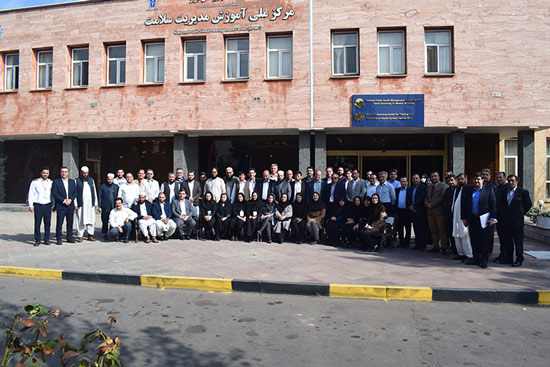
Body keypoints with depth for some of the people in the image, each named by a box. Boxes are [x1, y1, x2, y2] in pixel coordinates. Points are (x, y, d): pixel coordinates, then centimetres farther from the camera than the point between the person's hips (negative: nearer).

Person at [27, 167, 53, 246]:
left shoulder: (51, 182, 10)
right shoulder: (35, 182, 4)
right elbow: (31, 194, 4)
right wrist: (30, 205, -3)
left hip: (48, 205, 2)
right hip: (38, 205, -2)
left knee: (48, 223, 2)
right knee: (37, 223, -3)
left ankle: (46, 239, 11)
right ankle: (37, 240, 5)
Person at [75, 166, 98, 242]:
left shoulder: (91, 180, 14)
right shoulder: (77, 181, 3)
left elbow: (94, 192, 16)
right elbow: (74, 193, 1)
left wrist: (95, 203, 10)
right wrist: (75, 204, -6)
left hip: (90, 204, 3)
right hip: (81, 204, -3)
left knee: (91, 219, 2)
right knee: (80, 220, -2)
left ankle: (90, 235, 9)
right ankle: (80, 236, 4)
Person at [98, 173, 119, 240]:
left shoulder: (116, 186, 9)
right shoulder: (102, 186, 4)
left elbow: (118, 196, 11)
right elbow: (99, 196, 3)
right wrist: (99, 206, -3)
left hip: (114, 207, 1)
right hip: (105, 207, -1)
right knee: (105, 221, 3)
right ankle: (105, 234, 12)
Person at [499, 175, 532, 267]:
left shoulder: (523, 192, -3)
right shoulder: (504, 192, 11)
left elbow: (529, 204, 4)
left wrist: (521, 213, 6)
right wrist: (504, 215, 13)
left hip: (517, 221, -5)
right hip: (506, 221, 5)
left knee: (518, 241, 1)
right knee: (508, 240, 10)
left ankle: (519, 259, 9)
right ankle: (508, 258, 19)